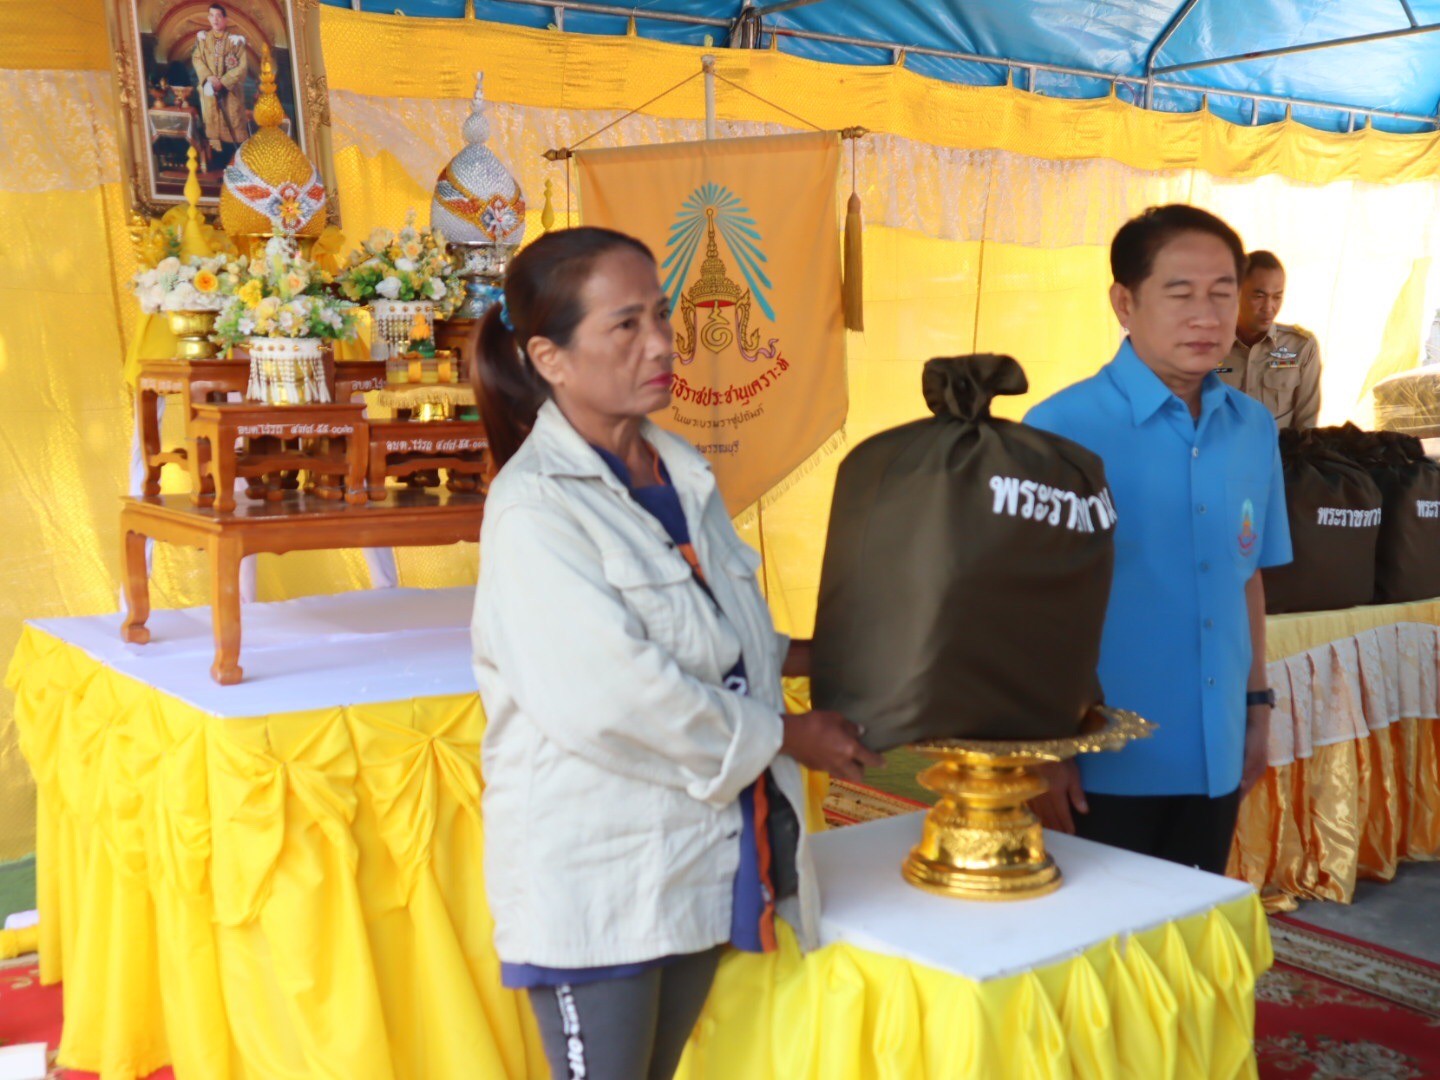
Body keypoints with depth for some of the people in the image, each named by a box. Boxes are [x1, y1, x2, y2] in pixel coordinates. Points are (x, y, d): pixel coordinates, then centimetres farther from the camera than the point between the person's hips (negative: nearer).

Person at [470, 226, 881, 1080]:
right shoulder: (535, 506, -16)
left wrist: (802, 656, 6)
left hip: (704, 860, 7)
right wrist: (785, 735, -14)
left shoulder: (684, 473, 8)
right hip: (595, 876, -7)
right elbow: (612, 698, -24)